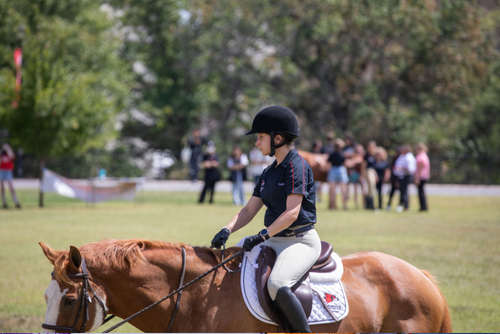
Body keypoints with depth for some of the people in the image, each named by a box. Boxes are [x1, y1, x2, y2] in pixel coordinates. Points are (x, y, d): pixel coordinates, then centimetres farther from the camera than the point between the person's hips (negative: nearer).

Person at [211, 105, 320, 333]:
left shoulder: (297, 166, -12)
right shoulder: (269, 172, 15)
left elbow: (292, 213, -20)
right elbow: (249, 210, 13)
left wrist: (263, 235, -29)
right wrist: (227, 231, -4)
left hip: (301, 240, -9)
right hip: (275, 241, 10)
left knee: (277, 285, -33)